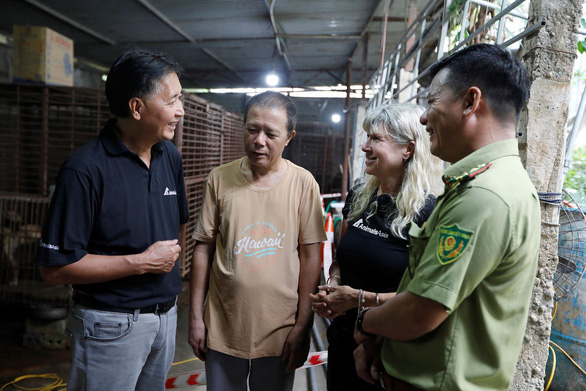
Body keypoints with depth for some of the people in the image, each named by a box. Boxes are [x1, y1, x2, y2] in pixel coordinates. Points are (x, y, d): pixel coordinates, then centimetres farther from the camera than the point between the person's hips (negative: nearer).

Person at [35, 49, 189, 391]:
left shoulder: (170, 156, 1)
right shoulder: (86, 169, -20)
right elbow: (55, 267, -19)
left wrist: (173, 259, 3)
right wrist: (142, 262, -20)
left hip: (166, 314, 6)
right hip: (112, 324, -6)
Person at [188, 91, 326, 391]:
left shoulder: (303, 183, -7)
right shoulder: (220, 179, -4)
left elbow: (310, 256, -5)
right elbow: (203, 248, 0)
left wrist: (303, 326, -5)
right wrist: (195, 317, 2)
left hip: (280, 332, -1)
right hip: (222, 330, 1)